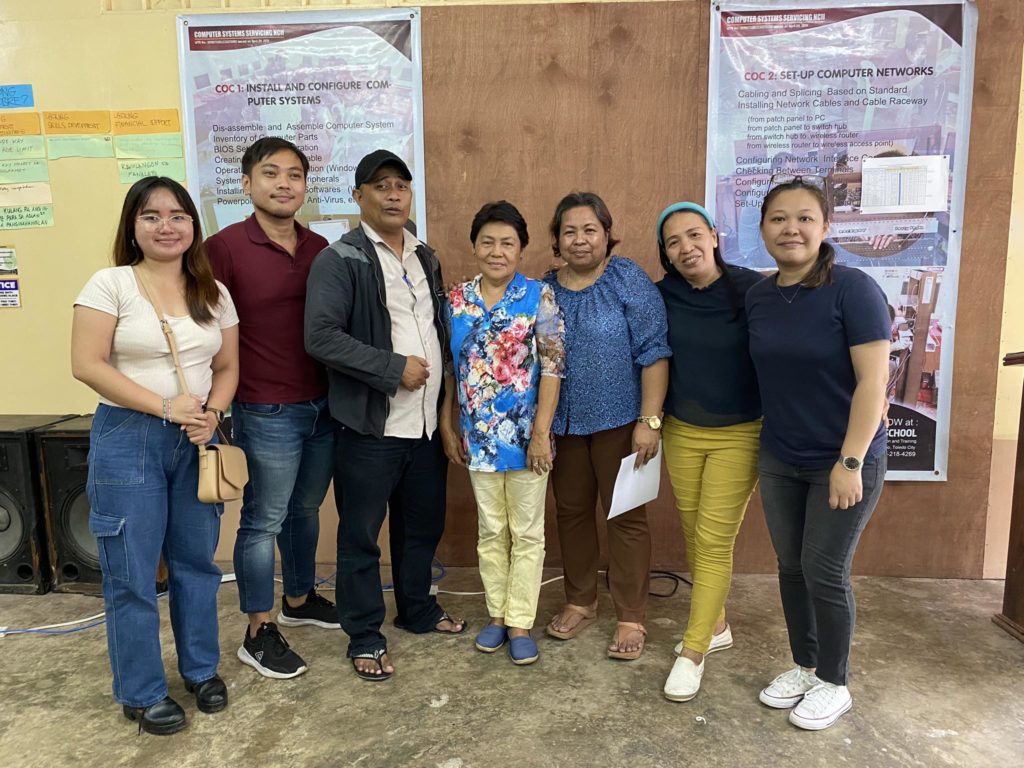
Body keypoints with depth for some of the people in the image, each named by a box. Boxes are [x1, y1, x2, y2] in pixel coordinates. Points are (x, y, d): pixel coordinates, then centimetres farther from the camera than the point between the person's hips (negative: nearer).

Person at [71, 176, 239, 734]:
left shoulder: (215, 294, 6)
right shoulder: (110, 284, -7)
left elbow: (227, 367, 9)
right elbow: (87, 365, -12)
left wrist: (211, 414, -10)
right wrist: (165, 406, -17)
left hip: (196, 440, 4)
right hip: (128, 439, -4)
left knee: (196, 561, 14)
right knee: (132, 574, 6)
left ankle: (201, 669, 34)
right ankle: (140, 693, 25)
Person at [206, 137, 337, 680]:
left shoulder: (319, 247, 6)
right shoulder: (225, 247, -10)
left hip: (323, 406, 6)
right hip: (267, 413, -5)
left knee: (305, 510, 20)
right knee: (263, 521, 6)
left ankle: (300, 599, 40)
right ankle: (259, 634, 21)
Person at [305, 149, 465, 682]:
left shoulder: (426, 258, 13)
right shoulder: (339, 260, -10)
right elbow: (321, 337, -19)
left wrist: (448, 402, 11)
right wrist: (393, 367, -19)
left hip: (427, 423, 7)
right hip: (369, 427, -6)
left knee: (423, 525, 19)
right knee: (361, 535, 7)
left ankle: (419, 610, 40)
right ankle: (364, 637, 25)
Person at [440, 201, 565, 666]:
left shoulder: (539, 298, -7)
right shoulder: (457, 300, 3)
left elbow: (552, 367, -10)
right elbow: (449, 368, 8)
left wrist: (541, 433, -14)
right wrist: (448, 426, 6)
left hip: (525, 436, -3)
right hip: (478, 437, 3)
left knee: (527, 534, 9)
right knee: (491, 532, 15)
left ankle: (520, 623, 21)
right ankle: (497, 615, 30)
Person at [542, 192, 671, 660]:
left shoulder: (629, 280, -8)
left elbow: (653, 353, -12)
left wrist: (649, 420, -17)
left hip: (618, 421, -4)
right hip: (563, 423, 5)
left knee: (625, 517, 4)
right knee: (571, 512, 14)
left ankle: (630, 618, 18)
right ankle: (580, 602, 32)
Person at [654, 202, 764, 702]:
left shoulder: (751, 289, -13)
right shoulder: (663, 296, -3)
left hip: (739, 434, -4)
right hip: (681, 432, 4)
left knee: (714, 540, -3)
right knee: (694, 536, 13)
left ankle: (693, 652, 9)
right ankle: (716, 626, 33)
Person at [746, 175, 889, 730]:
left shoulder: (852, 290, -15)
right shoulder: (758, 297, 2)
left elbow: (873, 381, -17)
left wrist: (850, 462, -19)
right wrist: (756, 445, 11)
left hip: (843, 461, -5)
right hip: (779, 460, 5)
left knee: (824, 571, 3)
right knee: (791, 567, 14)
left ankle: (834, 684, 25)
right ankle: (804, 666, 34)